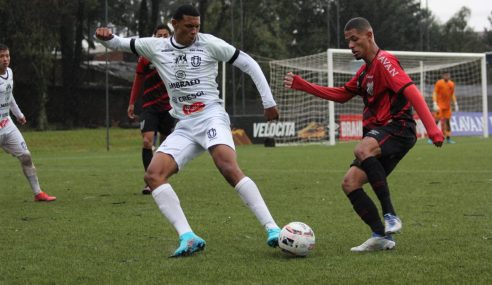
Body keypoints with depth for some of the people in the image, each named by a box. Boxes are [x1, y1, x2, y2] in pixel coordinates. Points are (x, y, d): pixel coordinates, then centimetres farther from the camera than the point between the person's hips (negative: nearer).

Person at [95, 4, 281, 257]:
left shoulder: (209, 43, -1)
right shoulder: (156, 47, 9)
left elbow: (248, 63, 4)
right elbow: (119, 43, 18)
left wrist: (268, 101, 3)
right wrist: (105, 37, -7)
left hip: (211, 117, -5)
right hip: (184, 126, 5)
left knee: (228, 167, -31)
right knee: (153, 175, -16)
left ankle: (272, 229, -32)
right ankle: (187, 237, -25)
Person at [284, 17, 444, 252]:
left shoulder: (383, 61, -8)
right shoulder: (365, 70, 21)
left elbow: (411, 91, -19)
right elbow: (341, 95, 31)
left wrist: (432, 129, -31)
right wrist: (301, 85, 24)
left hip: (398, 127, -9)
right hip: (378, 132, 9)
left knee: (362, 150, -38)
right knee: (349, 183, -4)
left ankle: (390, 215, -33)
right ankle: (381, 236, -2)